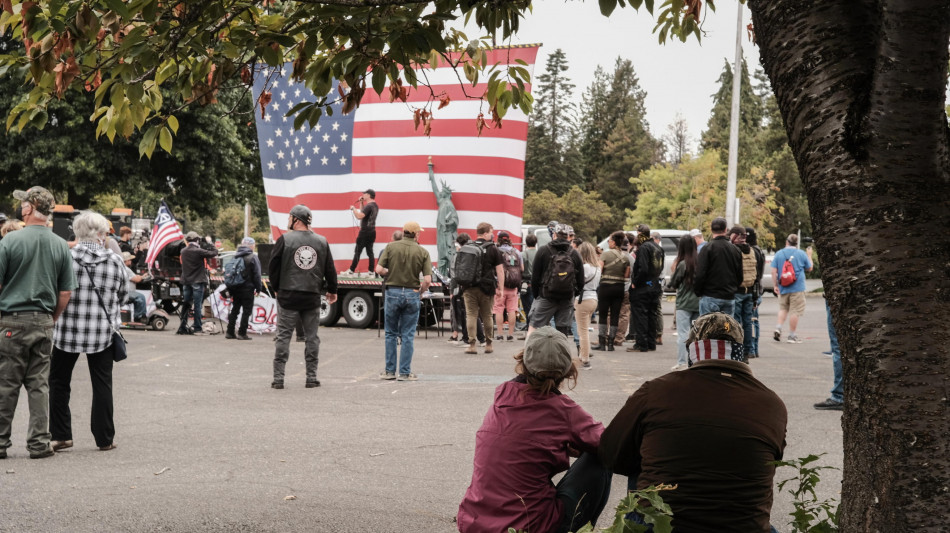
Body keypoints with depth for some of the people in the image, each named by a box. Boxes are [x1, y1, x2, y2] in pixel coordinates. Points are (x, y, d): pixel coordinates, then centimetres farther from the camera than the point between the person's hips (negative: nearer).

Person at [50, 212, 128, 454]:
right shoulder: (115, 261, -6)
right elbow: (123, 294, 6)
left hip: (67, 330, -1)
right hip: (102, 332, 1)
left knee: (59, 382, 14)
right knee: (102, 384, 11)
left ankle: (61, 436, 12)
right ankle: (105, 439, 13)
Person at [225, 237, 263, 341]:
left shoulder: (235, 257, 10)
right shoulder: (253, 258, -9)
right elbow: (257, 275, -11)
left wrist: (230, 288, 14)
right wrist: (258, 288, -1)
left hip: (235, 288, 6)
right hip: (247, 288, -6)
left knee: (235, 309, 14)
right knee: (246, 311, 0)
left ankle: (230, 332, 15)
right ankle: (242, 333, -3)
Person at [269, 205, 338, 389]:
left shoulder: (284, 240, -6)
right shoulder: (322, 242, 4)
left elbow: (273, 267, -2)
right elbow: (330, 270, 9)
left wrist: (276, 288, 13)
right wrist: (332, 290, 23)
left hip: (288, 296, -2)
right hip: (312, 297, 2)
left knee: (283, 336, 2)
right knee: (312, 337, 9)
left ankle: (278, 378, 1)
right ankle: (311, 377, 9)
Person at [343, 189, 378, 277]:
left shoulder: (369, 206, -17)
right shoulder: (375, 206, 13)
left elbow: (359, 216, -26)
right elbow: (363, 213, 24)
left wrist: (353, 208, -12)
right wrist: (361, 203, 15)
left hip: (365, 232, -9)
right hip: (372, 232, 9)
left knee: (357, 252, -5)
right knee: (370, 252, 8)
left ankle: (351, 271, -2)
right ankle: (371, 272, 5)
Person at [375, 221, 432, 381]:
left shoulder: (391, 247, -2)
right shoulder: (422, 252, -3)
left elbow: (379, 269, -8)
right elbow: (427, 279, -9)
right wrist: (420, 292, 9)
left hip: (392, 292, 1)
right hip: (412, 294, -1)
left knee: (391, 334, 12)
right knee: (407, 335, 6)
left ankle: (390, 371, 13)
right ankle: (405, 372, 6)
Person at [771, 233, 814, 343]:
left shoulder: (779, 254, 2)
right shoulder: (801, 254, -2)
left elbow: (774, 271, -1)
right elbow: (809, 268, 11)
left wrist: (776, 285, 6)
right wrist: (809, 256, 23)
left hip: (783, 288, 3)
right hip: (797, 288, -3)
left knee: (783, 309, 17)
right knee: (795, 311, 1)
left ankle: (778, 329, 1)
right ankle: (792, 335, 3)